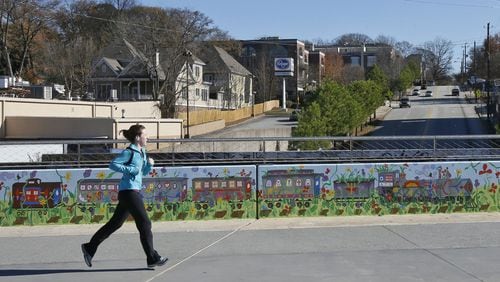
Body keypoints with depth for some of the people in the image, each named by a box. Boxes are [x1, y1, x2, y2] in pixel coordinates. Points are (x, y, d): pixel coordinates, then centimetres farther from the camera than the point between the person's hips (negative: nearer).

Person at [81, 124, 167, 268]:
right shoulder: (129, 152, -11)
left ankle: (89, 248, 21)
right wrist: (130, 170, -18)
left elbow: (144, 172, 24)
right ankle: (153, 258, -1)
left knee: (115, 223, 13)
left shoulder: (142, 152, 16)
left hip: (134, 191, 10)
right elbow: (113, 164, -15)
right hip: (129, 191, -10)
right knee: (144, 224, -6)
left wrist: (149, 164, 5)